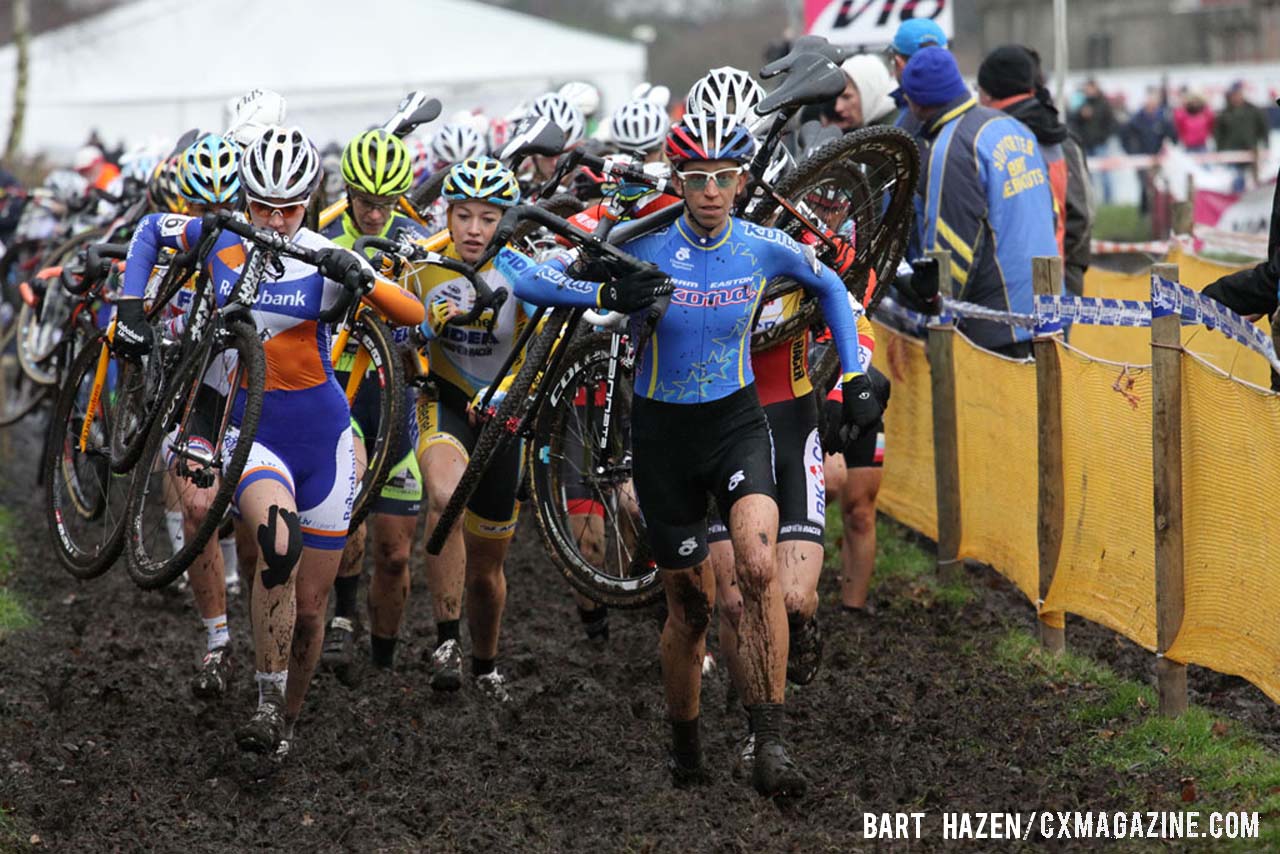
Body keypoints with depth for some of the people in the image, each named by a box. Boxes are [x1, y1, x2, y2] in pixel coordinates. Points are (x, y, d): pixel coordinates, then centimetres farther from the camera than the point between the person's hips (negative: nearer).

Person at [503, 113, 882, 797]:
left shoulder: (765, 248, -8)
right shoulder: (642, 248, -13)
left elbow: (830, 288, 14)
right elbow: (524, 279, -15)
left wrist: (856, 379, 9)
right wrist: (606, 294, -31)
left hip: (736, 421, 0)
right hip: (662, 433, 0)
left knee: (758, 567, -25)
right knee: (690, 604, 6)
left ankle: (769, 746, -25)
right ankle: (684, 750, 29)